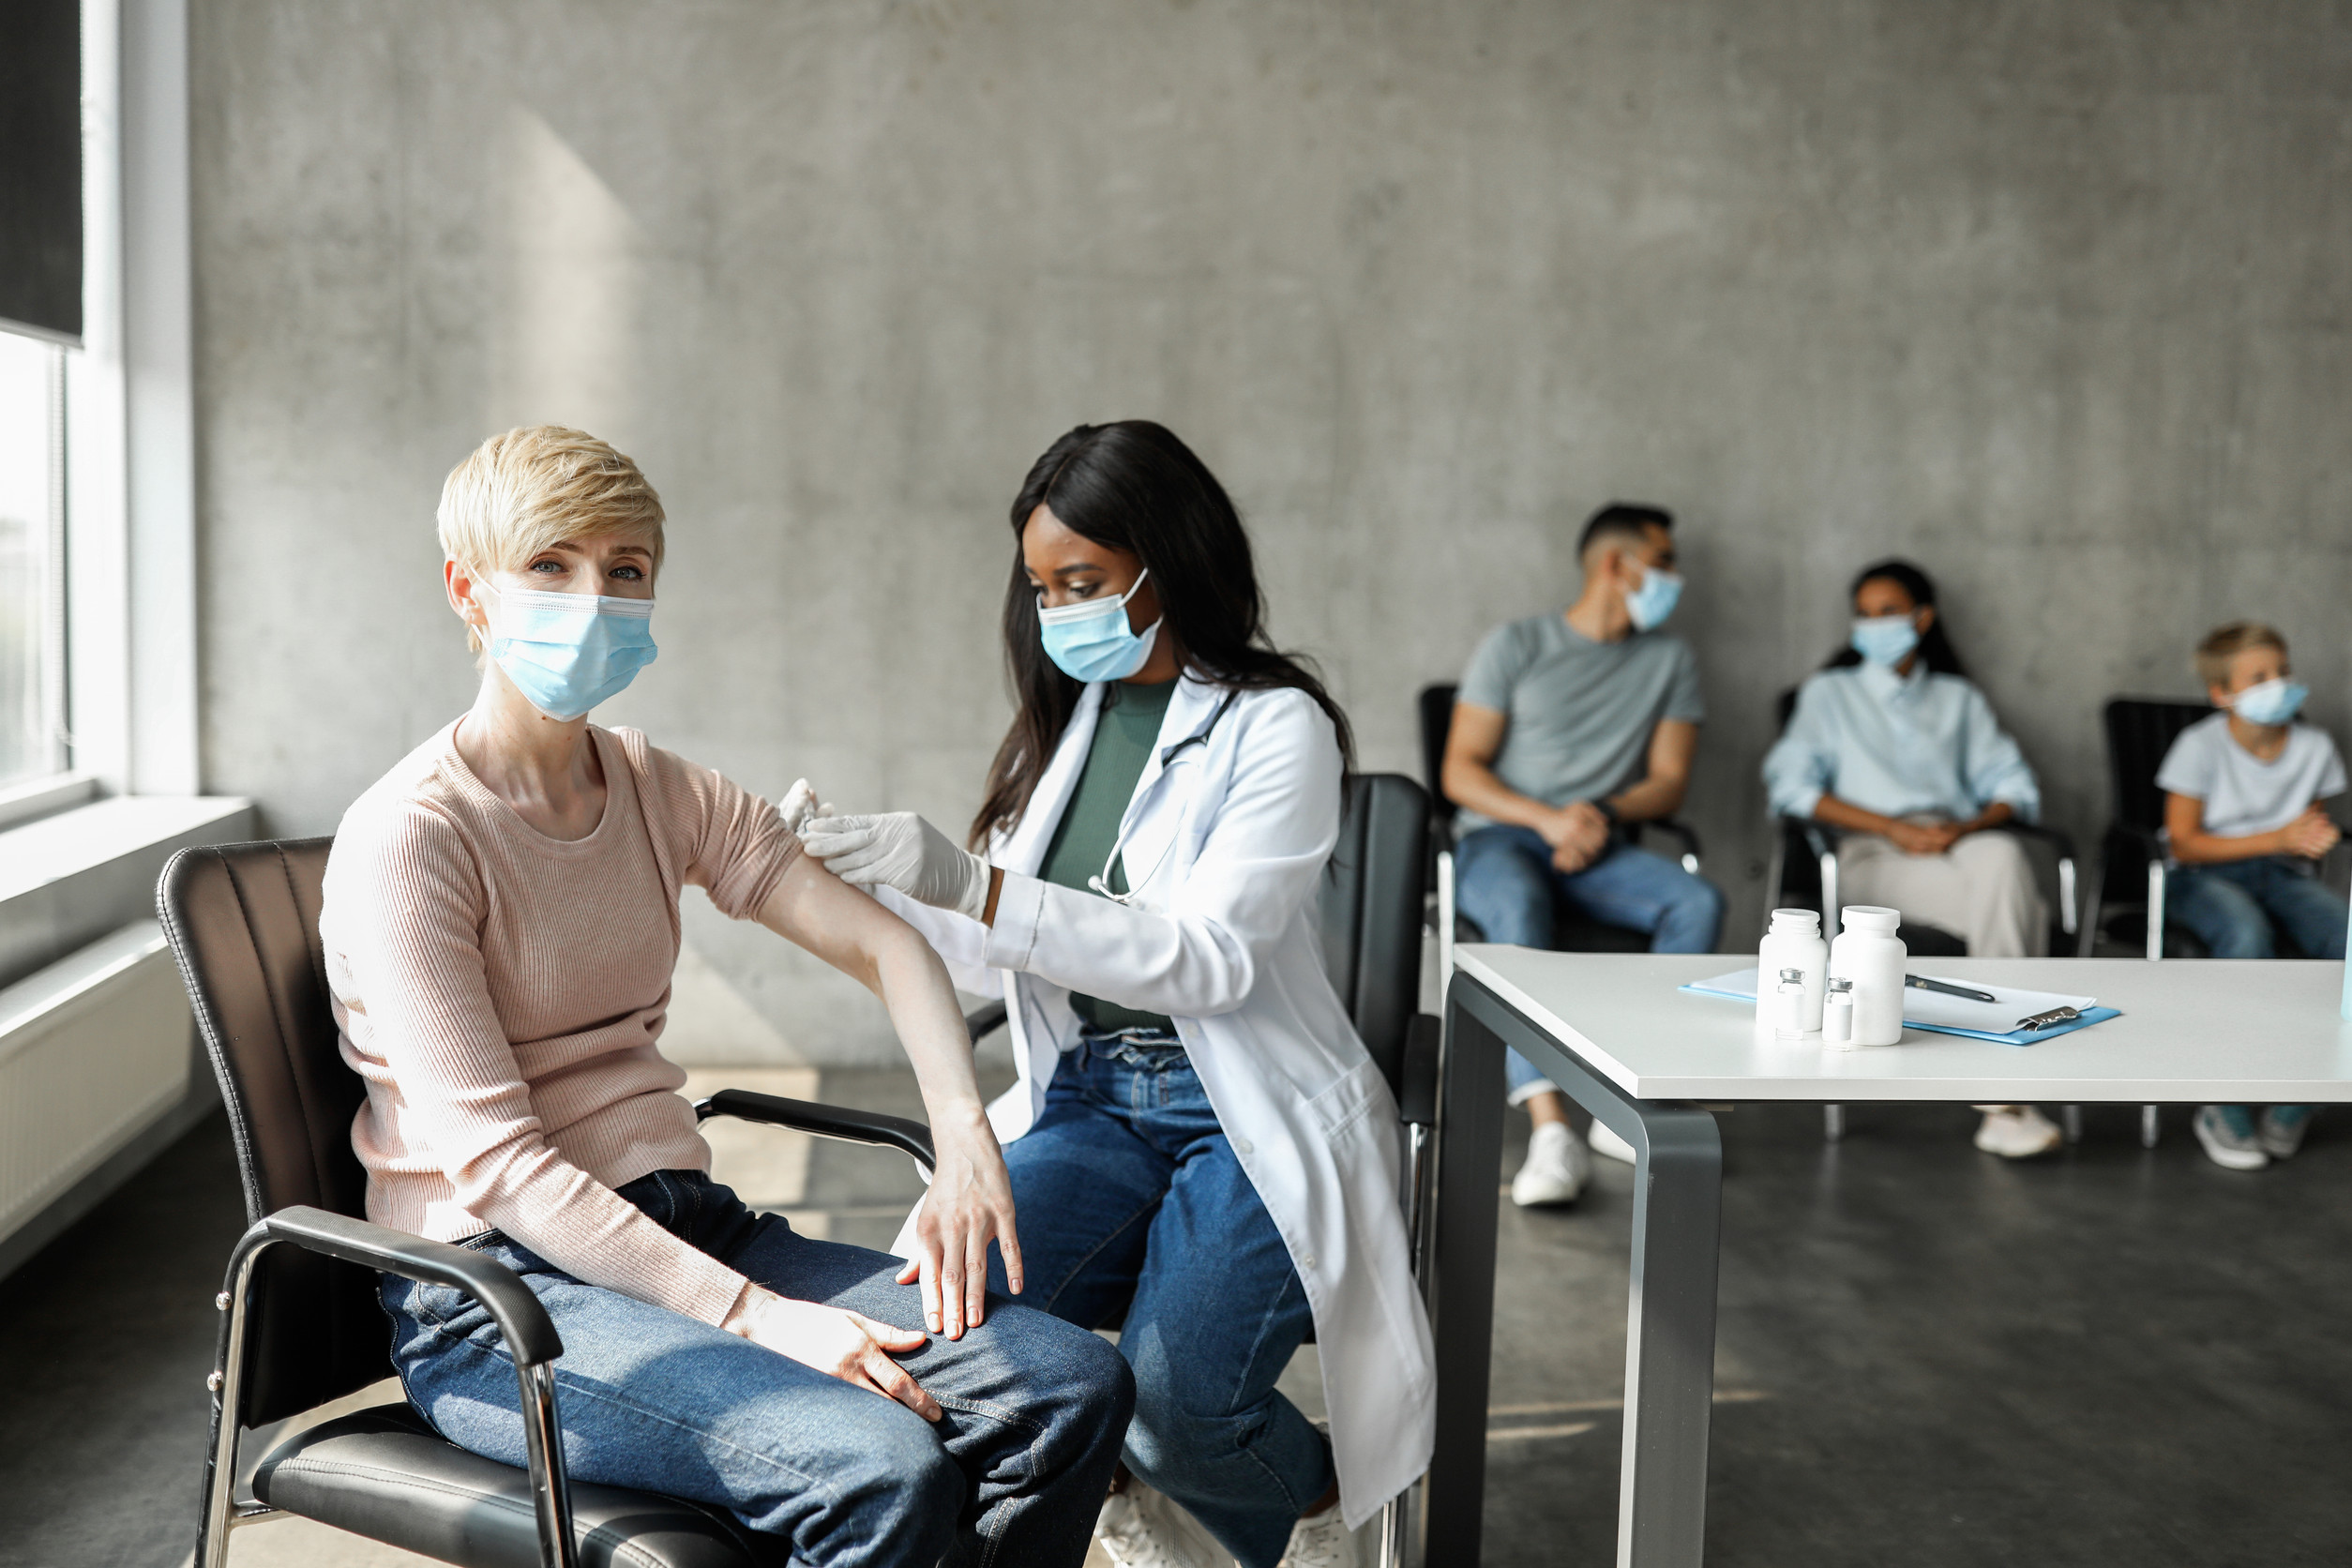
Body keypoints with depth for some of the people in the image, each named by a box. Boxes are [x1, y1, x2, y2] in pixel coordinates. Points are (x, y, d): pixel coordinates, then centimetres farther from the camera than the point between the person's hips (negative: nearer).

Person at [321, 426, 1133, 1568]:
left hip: (681, 1222, 7)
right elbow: (496, 1164, -17)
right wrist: (753, 1315, -24)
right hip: (498, 1299, -7)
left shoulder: (665, 795, 9)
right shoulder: (404, 840, -11)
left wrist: (963, 1139, -10)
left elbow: (886, 946, 9)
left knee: (1075, 1386, -12)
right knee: (880, 1464, -31)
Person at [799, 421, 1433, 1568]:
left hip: (1247, 1115, -5)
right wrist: (867, 887, -5)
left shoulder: (1274, 726, -7)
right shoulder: (1067, 714, 13)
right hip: (1089, 1100, 5)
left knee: (1171, 1397, -28)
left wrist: (972, 884, -27)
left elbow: (1207, 958, -20)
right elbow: (996, 952, 13)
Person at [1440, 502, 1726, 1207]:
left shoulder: (1671, 660, 15)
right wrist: (1551, 818, -18)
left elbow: (1669, 781, 9)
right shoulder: (1515, 646, 4)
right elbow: (1460, 773, -1)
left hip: (1601, 845, 3)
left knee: (1699, 902, -28)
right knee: (1519, 905, -39)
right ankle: (1552, 1132, -47)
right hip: (1499, 837, -3)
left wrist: (1605, 814, -13)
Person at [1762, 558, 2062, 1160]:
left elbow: (2012, 788, 16)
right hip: (1873, 857, -3)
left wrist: (1967, 827, -9)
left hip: (1961, 847, 3)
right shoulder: (1830, 692, 21)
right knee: (2019, 908, -33)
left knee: (2001, 858, -37)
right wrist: (1894, 828, -9)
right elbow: (1791, 784, 3)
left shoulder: (1959, 699, 28)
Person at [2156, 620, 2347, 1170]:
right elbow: (2183, 843, -8)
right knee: (2247, 936, -39)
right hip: (2203, 876, -4)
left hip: (2282, 875, 4)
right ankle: (2225, 1112, -25)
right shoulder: (2199, 745, -7)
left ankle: (2291, 1108, -15)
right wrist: (2274, 839, -15)